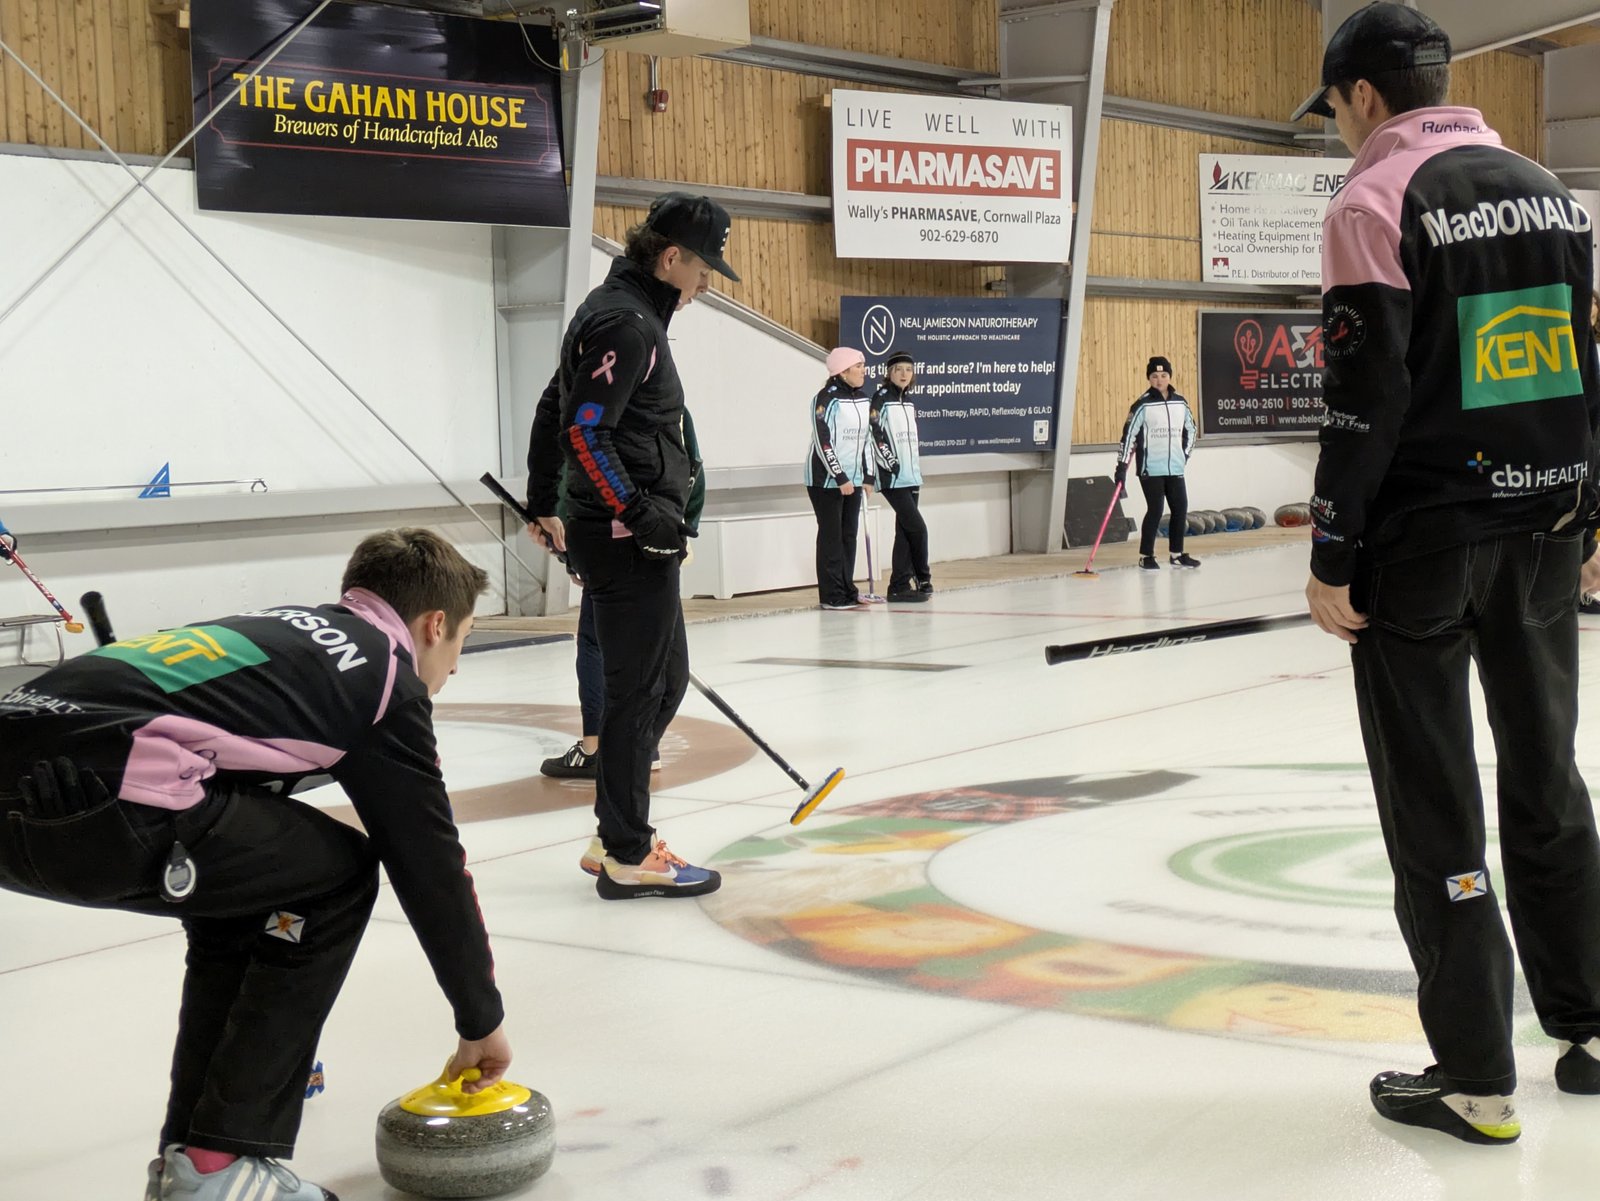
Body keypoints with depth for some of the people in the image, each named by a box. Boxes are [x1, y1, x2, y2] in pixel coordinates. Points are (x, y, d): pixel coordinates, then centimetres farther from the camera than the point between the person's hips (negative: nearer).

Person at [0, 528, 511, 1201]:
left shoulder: (286, 625, 32)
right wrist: (482, 1022, 26)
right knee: (340, 876, 11)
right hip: (100, 805, -9)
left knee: (238, 880, 29)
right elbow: (430, 864, 12)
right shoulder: (387, 674, 10)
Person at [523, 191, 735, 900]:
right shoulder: (627, 322, -15)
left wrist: (544, 506, 29)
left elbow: (558, 414, 24)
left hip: (625, 534, 11)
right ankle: (627, 857, 5)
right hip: (626, 541, -11)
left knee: (666, 680, 16)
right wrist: (640, 512, -24)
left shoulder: (615, 310, 17)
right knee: (638, 690, -4)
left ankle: (617, 834, 23)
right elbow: (586, 434, -22)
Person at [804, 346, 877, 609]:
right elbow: (823, 442, -18)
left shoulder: (863, 399, 9)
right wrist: (840, 478, -18)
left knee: (849, 534, 9)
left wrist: (868, 476, 10)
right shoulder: (827, 398, -15)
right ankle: (832, 595, 1)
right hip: (826, 479, -7)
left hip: (853, 479, 7)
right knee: (831, 534, -4)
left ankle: (848, 590, 16)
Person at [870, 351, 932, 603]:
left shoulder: (909, 402, 15)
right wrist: (890, 462, -15)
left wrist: (916, 469, 17)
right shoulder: (881, 398, -7)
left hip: (911, 476, 8)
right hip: (892, 478, -8)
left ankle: (899, 586, 10)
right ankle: (923, 580, 4)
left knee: (904, 531, 7)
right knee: (917, 527, -9)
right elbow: (874, 433, -14)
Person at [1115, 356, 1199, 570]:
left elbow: (1190, 430, 20)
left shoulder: (1180, 403, 6)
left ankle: (1177, 554, 18)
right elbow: (1129, 434, -10)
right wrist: (1122, 466, -14)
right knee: (1155, 511, -7)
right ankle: (1146, 556, 4)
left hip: (1175, 468, 5)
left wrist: (1185, 455, 13)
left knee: (1180, 509, 5)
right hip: (1150, 469, -5)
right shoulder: (1143, 405, -9)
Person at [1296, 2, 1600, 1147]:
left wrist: (1333, 559, -12)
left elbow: (1366, 397, -16)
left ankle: (1475, 1078, 5)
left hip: (1424, 539, -7)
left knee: (1434, 804, 0)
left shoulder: (1376, 201, -10)